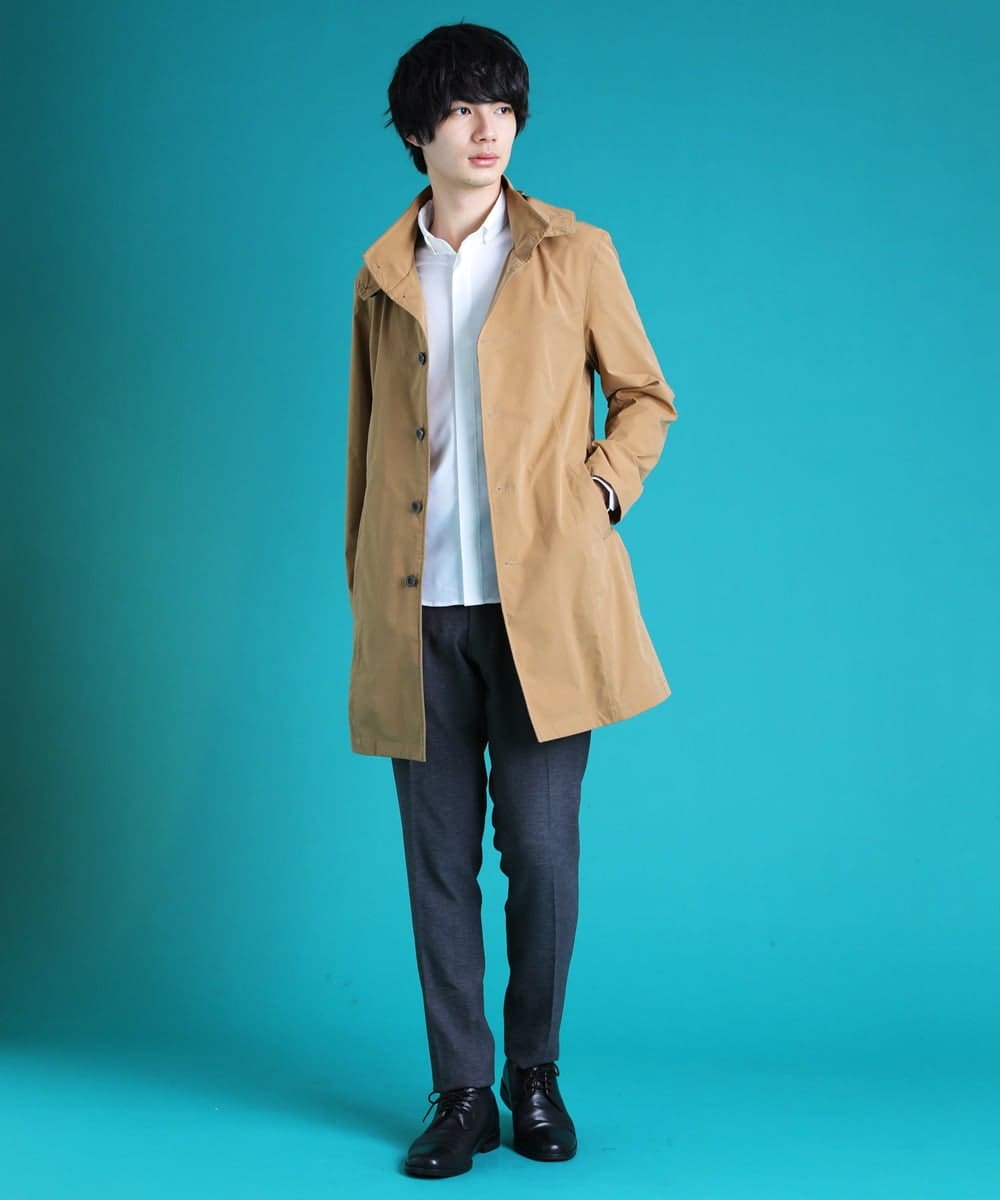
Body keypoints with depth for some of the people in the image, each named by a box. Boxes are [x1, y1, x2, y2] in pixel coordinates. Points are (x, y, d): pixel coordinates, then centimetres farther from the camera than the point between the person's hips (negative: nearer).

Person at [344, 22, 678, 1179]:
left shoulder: (574, 252, 6)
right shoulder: (382, 274, 12)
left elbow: (646, 395, 13)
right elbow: (362, 444, 16)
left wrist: (600, 488, -3)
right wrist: (362, 597, 14)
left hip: (542, 604, -2)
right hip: (420, 615, 2)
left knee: (541, 850, 0)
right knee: (440, 859, 5)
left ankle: (535, 1073, 21)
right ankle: (460, 1091, 17)